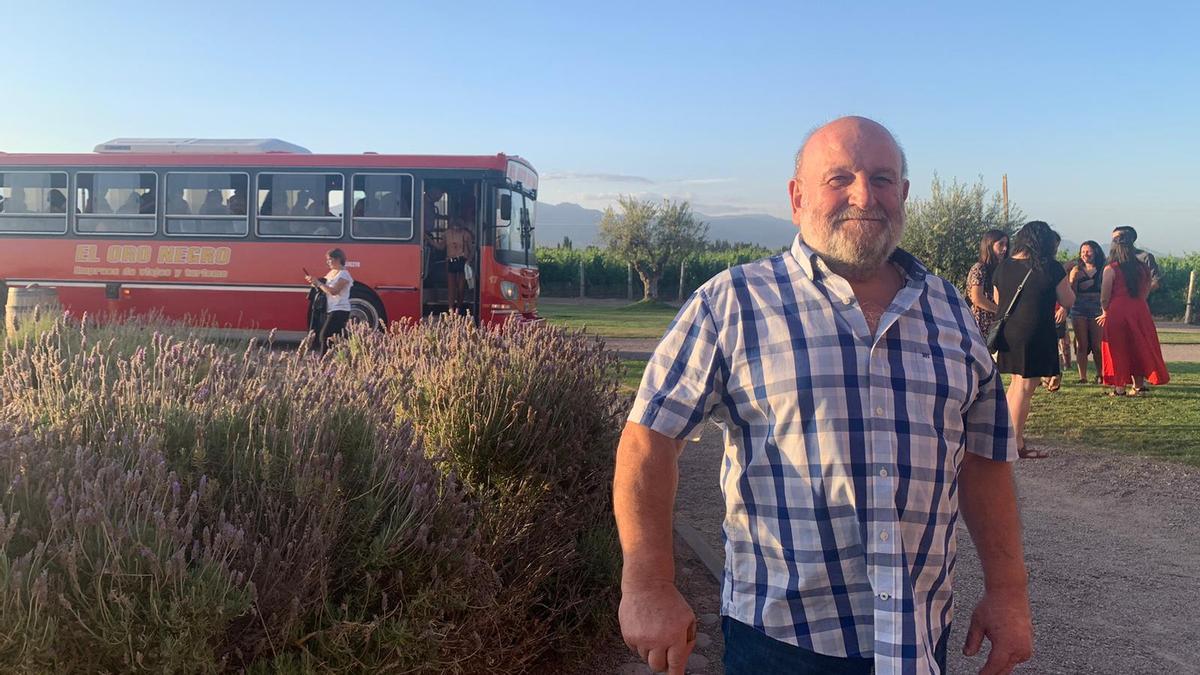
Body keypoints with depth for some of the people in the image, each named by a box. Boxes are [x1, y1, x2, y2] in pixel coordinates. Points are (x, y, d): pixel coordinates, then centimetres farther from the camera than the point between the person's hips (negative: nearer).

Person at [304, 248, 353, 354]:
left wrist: (318, 283, -18)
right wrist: (314, 283, 1)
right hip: (331, 310, 8)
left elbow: (333, 291, -21)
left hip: (340, 310, -8)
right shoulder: (331, 273, 17)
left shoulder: (343, 274, -10)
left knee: (324, 336, -17)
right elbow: (324, 289, 20)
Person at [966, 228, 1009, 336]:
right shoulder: (979, 268, -7)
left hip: (993, 325, 7)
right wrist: (1000, 310, -11)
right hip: (980, 325, -7)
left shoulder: (997, 269, 16)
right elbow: (977, 298, -16)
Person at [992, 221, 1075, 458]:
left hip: (1008, 332, 6)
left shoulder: (1003, 266, 4)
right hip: (1036, 336, -6)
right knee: (1025, 387, 0)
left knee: (1016, 384, 19)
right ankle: (1016, 444, 7)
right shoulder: (1051, 269, -10)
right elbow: (1068, 301, -2)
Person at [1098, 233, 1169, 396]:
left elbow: (1104, 297, -6)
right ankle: (1139, 386, 17)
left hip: (1117, 311, -4)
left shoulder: (1110, 269, -8)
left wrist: (1105, 313, 10)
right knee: (1138, 347, 14)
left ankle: (1119, 388, 4)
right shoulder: (1143, 267, 7)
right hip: (1140, 310, 4)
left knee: (1118, 350, 4)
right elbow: (1145, 292, 12)